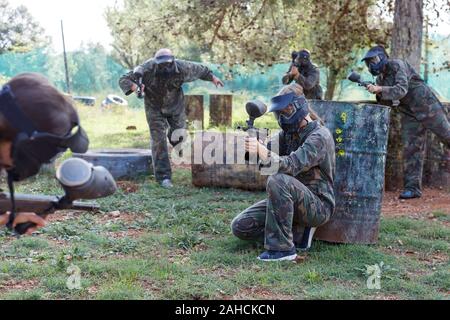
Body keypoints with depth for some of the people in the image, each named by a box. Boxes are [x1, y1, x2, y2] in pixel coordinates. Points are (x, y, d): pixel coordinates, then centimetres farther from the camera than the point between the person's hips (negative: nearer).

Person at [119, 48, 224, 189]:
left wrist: (213, 77, 7)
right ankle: (163, 177, -3)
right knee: (158, 140, -8)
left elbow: (199, 69, -5)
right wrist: (134, 86, -48)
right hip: (155, 108, -2)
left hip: (176, 107, 2)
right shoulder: (147, 70, -32)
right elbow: (123, 80, -28)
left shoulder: (182, 67, -26)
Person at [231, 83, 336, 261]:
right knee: (240, 226, -4)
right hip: (291, 201, 8)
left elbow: (291, 166, -31)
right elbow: (269, 150, -5)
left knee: (278, 181, -36)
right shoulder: (289, 132, 9)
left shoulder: (319, 136, -17)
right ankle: (298, 232, 2)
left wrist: (261, 150, -44)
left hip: (318, 205, -8)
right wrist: (252, 144, -27)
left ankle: (282, 248, -25)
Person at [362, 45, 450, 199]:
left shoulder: (397, 65, -15)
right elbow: (386, 103, 4)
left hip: (427, 107, -6)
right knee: (411, 149, -1)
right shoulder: (380, 78, 8)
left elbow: (401, 89, -28)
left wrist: (380, 89, -37)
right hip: (410, 115, 7)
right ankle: (412, 188, -1)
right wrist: (378, 93, -13)